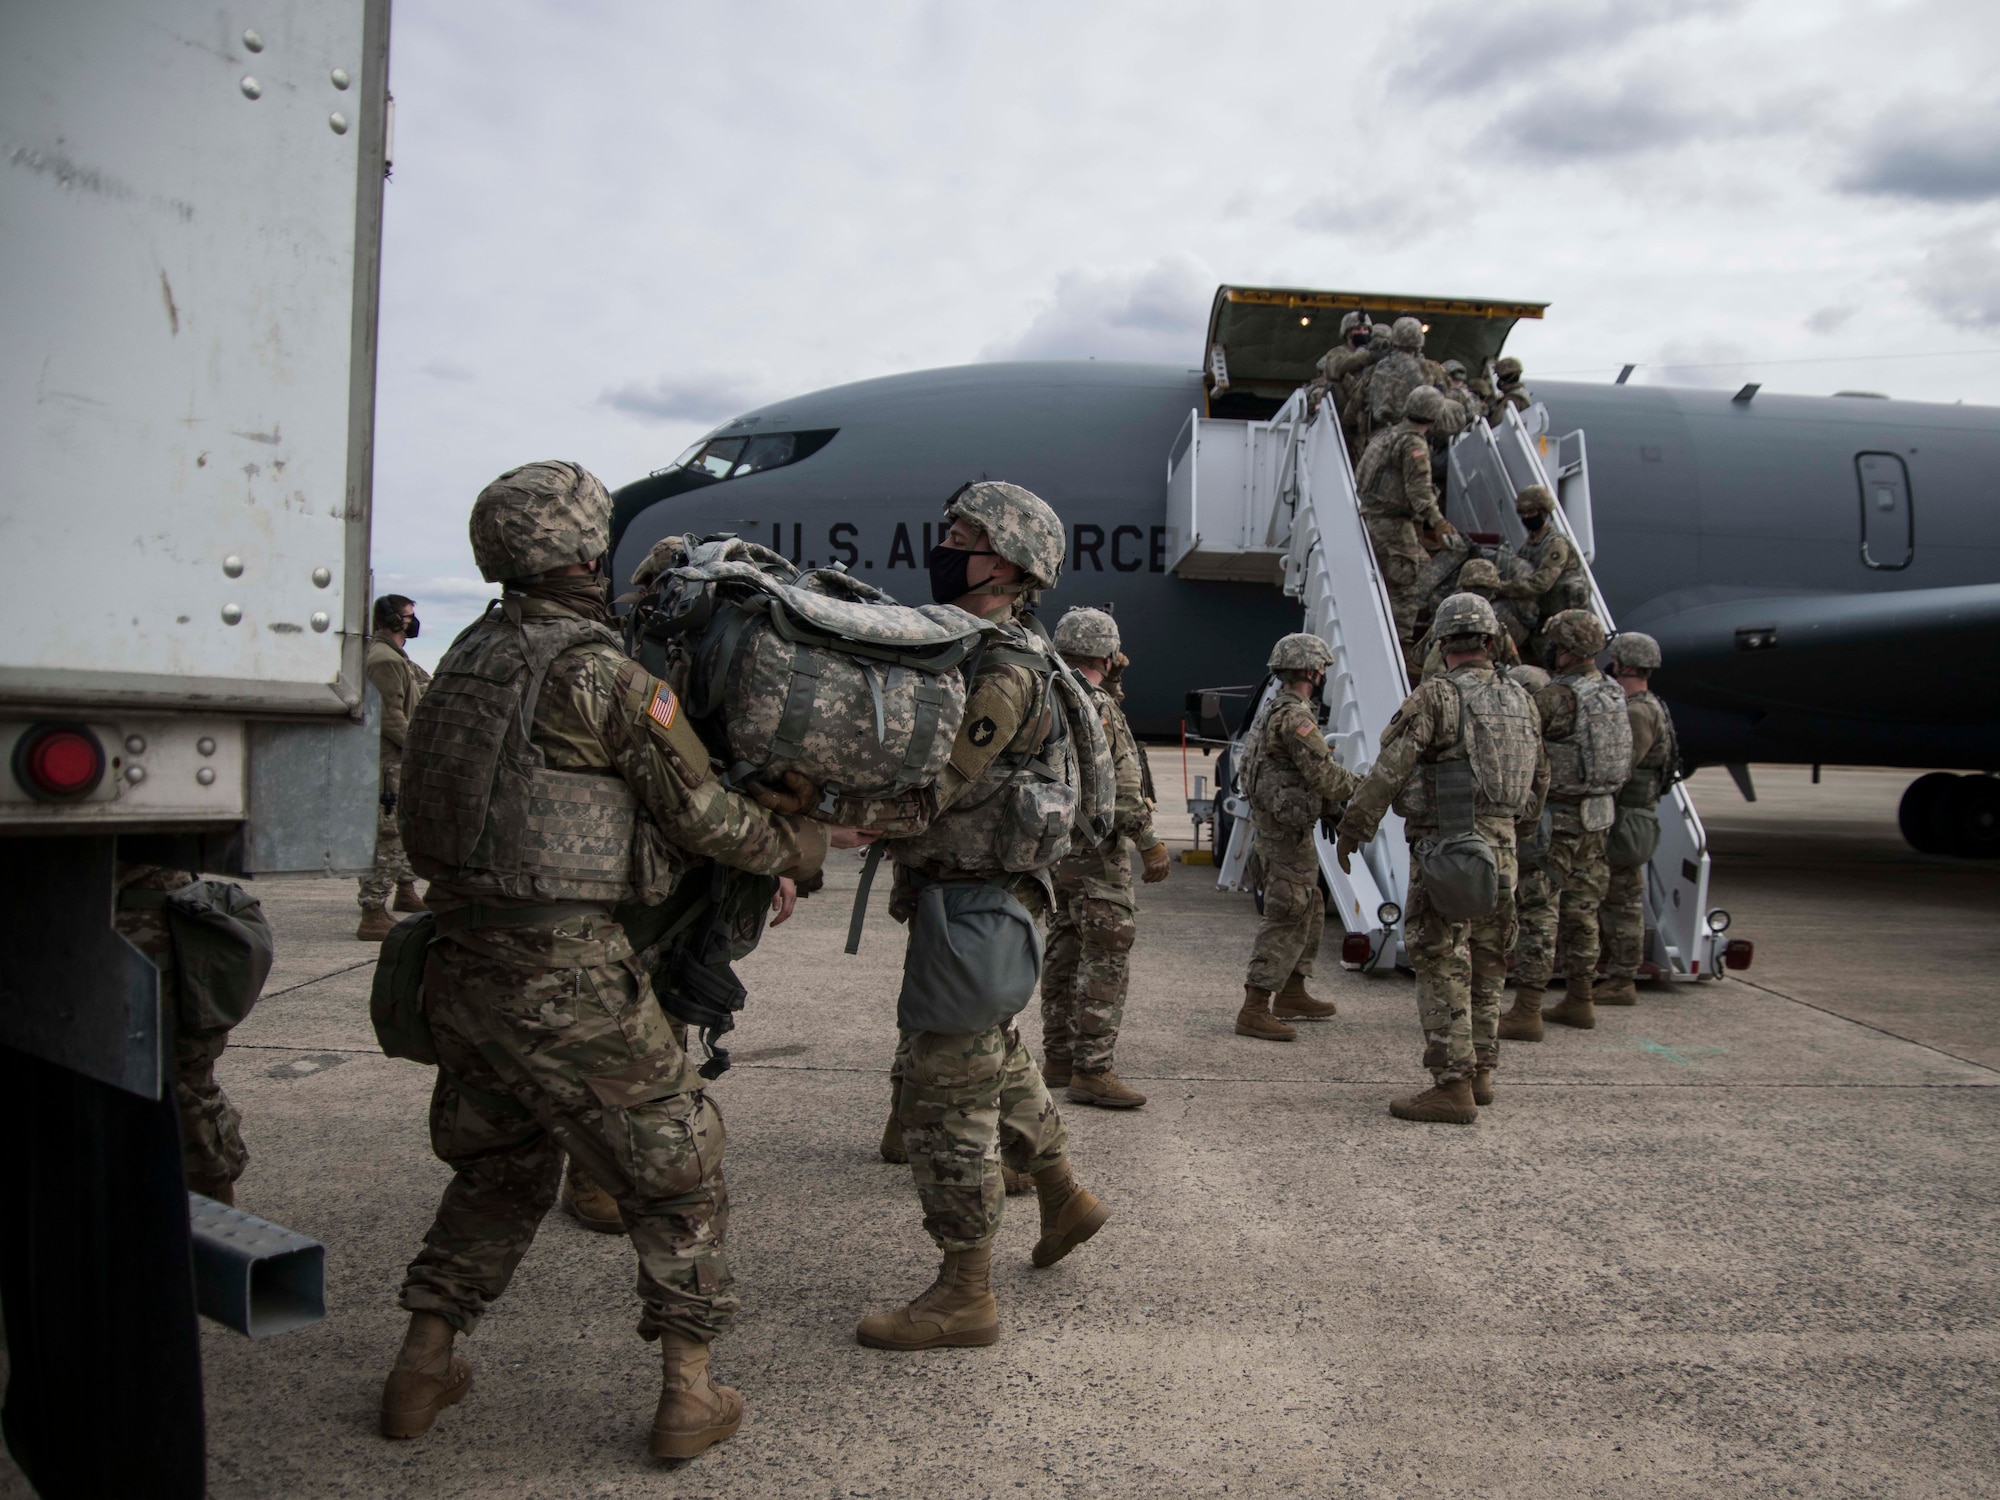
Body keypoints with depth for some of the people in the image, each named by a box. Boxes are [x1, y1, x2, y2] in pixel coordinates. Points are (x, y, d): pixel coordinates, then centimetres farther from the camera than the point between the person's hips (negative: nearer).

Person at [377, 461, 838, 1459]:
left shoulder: (473, 655, 11)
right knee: (674, 1168, 9)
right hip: (565, 975, -8)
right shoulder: (600, 674, -13)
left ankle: (422, 1372, 32)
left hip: (463, 961, 8)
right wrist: (810, 845, 10)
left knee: (494, 1166, 26)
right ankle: (688, 1394, 14)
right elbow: (702, 818, -6)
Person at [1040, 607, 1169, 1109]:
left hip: (1054, 844, 9)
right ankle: (1091, 1070, -7)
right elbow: (1121, 788, -20)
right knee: (1106, 956, -7)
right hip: (1095, 849, -9)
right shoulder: (1097, 706, -16)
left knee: (1064, 949, 15)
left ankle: (1058, 1057, 23)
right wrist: (1150, 843, -14)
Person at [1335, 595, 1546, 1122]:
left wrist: (1353, 828, -4)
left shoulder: (1435, 698, -12)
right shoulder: (1521, 700, 9)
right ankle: (1479, 1072, 26)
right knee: (1484, 967, 16)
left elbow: (1388, 771, -14)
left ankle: (1453, 1088, -4)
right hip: (1500, 850, 7)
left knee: (1442, 969, -4)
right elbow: (1539, 778, 20)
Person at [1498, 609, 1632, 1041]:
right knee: (1580, 909, 17)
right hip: (1595, 814, 9)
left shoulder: (1559, 697, -19)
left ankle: (1526, 1012, -7)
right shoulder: (1611, 693, 8)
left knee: (1537, 912, -6)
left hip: (1555, 818, -9)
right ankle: (1579, 1002, 26)